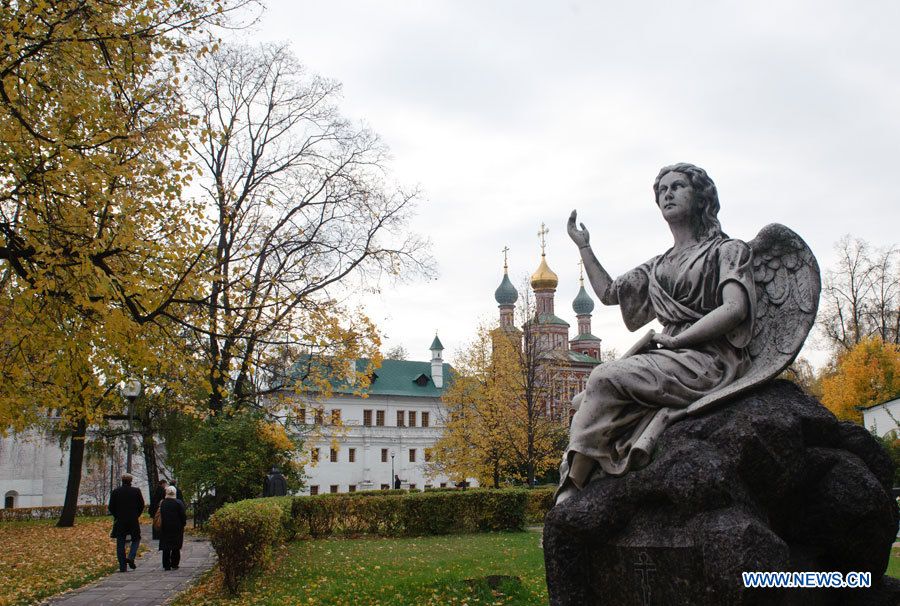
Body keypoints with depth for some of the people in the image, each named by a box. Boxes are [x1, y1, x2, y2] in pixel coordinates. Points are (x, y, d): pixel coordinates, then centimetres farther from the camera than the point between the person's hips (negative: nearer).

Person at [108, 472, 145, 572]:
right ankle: (131, 557, -6)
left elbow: (111, 507, 1)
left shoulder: (115, 492, -2)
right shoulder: (136, 491, -4)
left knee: (120, 544, 6)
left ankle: (122, 566, 5)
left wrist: (117, 516, 15)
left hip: (119, 522, 1)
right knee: (136, 539, 16)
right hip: (133, 521, -1)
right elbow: (141, 506, 0)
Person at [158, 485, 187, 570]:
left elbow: (161, 515, 6)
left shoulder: (162, 503, -2)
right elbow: (183, 515, -9)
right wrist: (183, 523, 6)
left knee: (166, 548, 8)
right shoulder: (178, 503, -11)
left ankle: (166, 565, 7)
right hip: (177, 528, -2)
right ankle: (174, 564, 7)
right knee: (176, 547, 7)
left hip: (165, 527, 2)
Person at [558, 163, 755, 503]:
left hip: (709, 360, -7)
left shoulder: (727, 250, 6)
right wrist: (584, 247, 24)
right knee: (584, 403, -16)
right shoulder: (659, 266, 26)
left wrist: (675, 339, -12)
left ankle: (571, 491, -27)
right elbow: (609, 293, 30)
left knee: (606, 376, -28)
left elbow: (735, 308, -10)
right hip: (670, 361, 7)